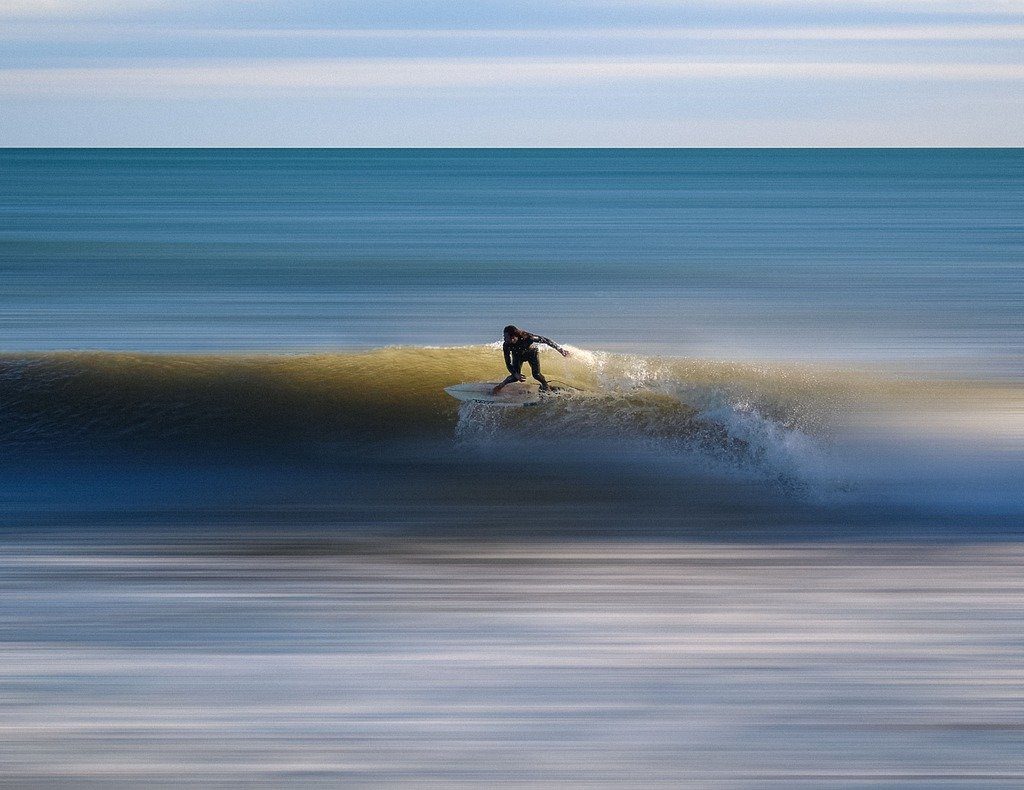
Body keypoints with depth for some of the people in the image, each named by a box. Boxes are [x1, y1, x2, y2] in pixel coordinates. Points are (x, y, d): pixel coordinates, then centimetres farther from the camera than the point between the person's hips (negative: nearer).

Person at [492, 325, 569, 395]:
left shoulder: (526, 337, -42)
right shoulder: (506, 345, -33)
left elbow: (545, 340, -31)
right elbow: (508, 363, -24)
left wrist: (560, 349, -29)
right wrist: (516, 374, -39)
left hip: (531, 353, -1)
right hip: (518, 356, 1)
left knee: (536, 375, -14)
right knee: (515, 377, -13)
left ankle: (546, 385, 16)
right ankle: (501, 385, 14)